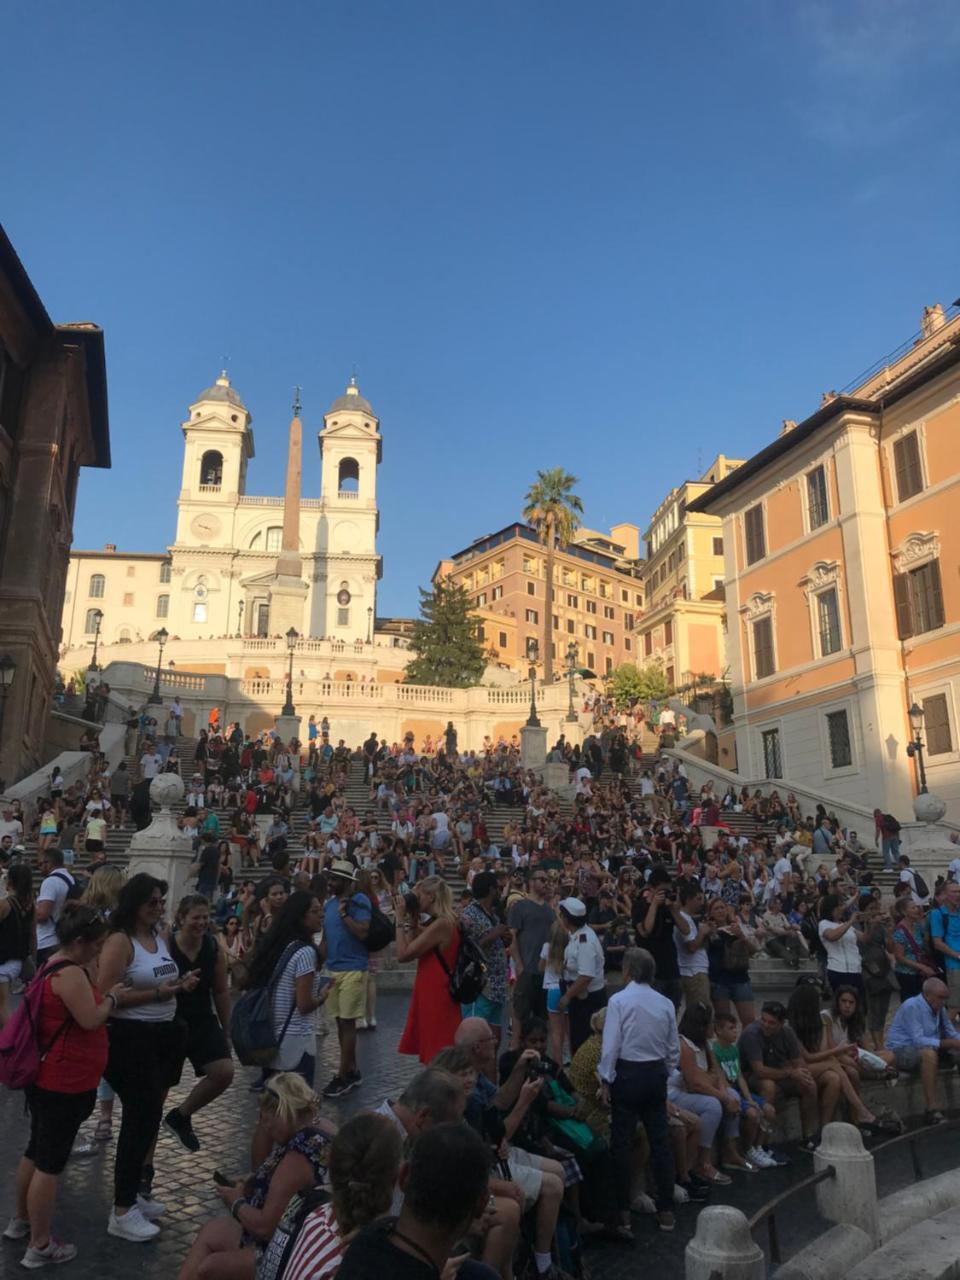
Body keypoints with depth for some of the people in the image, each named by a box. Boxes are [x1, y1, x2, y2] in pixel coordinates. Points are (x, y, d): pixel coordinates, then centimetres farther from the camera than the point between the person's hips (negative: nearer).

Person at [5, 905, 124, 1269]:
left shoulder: (54, 967, 8)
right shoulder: (70, 973, -25)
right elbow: (90, 1020, -26)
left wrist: (105, 995, 10)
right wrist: (112, 997, -11)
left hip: (46, 1078, 10)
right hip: (64, 1084, -10)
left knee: (36, 1151, 24)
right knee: (51, 1162, 3)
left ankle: (20, 1220, 40)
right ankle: (40, 1245, 15)